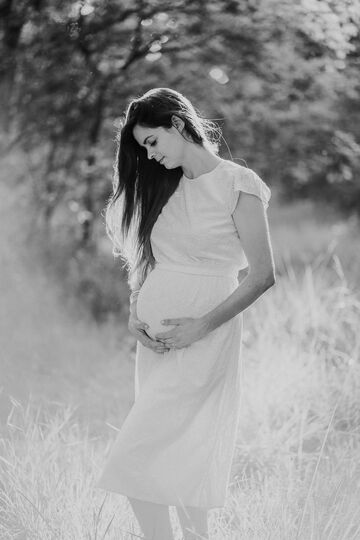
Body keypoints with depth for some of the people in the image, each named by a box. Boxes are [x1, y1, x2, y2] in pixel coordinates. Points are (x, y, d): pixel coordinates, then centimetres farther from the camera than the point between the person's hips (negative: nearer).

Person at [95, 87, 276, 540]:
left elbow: (263, 275, -10)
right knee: (178, 456, 9)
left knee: (134, 459, -13)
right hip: (156, 339, 7)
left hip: (204, 341, -6)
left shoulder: (238, 185, -7)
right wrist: (134, 313, 2)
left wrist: (201, 327, -14)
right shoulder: (163, 185, 12)